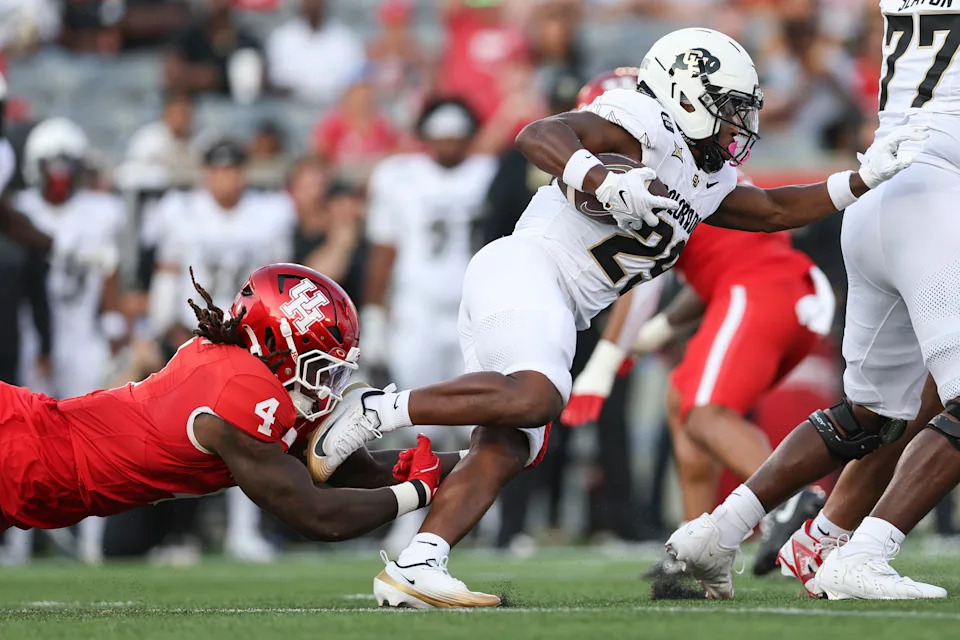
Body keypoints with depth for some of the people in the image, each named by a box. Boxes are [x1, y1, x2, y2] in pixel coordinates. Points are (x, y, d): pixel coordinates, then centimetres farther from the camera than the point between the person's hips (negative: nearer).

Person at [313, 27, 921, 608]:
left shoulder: (704, 183, 26)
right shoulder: (646, 126, -4)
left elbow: (774, 211, 35)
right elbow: (539, 135, -16)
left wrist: (866, 178, 27)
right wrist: (607, 186, -31)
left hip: (555, 314, 10)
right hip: (523, 268, -10)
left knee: (506, 450, -5)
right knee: (534, 397, -33)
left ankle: (412, 569, -17)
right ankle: (375, 410, -25)